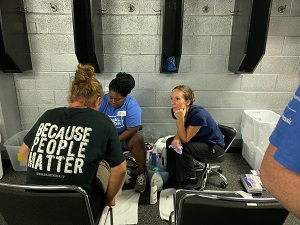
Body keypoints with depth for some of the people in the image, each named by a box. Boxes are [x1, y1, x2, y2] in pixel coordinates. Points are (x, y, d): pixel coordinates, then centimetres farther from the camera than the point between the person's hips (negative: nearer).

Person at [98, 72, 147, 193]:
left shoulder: (132, 106, -21)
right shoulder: (104, 100, -10)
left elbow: (131, 130, -22)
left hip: (126, 137, -3)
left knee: (138, 139, -34)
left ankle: (141, 174, -15)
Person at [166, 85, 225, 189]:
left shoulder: (198, 114, -34)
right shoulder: (176, 111, -14)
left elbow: (185, 139, -27)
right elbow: (180, 132, 0)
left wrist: (180, 118, -37)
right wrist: (176, 138, -23)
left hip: (214, 145, -7)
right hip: (197, 140, 7)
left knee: (184, 148, -28)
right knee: (170, 142, -10)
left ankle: (192, 181, -3)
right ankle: (173, 178, 4)